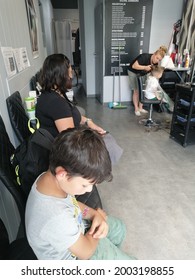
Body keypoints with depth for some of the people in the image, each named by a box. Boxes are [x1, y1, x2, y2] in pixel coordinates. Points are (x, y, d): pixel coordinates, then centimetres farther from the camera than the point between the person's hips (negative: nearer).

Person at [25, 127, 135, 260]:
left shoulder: (50, 177, -22)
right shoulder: (56, 218, -44)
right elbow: (86, 252, -25)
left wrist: (94, 214, -16)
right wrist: (99, 214, -12)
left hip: (73, 230, 7)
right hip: (75, 256, -6)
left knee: (118, 227, 21)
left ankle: (111, 255, 46)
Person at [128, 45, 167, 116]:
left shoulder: (155, 63, -13)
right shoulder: (145, 57, -33)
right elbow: (134, 66, -36)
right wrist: (145, 67, -38)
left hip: (142, 74, 6)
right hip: (133, 72, -6)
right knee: (136, 91, -5)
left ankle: (140, 108, 10)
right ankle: (136, 109, 2)